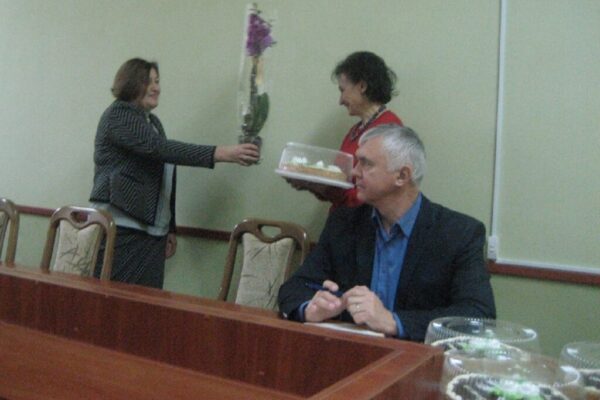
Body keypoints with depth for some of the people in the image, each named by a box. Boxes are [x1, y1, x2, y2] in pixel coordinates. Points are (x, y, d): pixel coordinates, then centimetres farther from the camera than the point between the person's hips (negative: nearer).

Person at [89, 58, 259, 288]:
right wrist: (220, 154, -30)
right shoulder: (118, 114, -7)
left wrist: (169, 229, 19)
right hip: (121, 231, -8)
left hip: (153, 232, 8)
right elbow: (159, 148, -23)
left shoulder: (153, 121, 19)